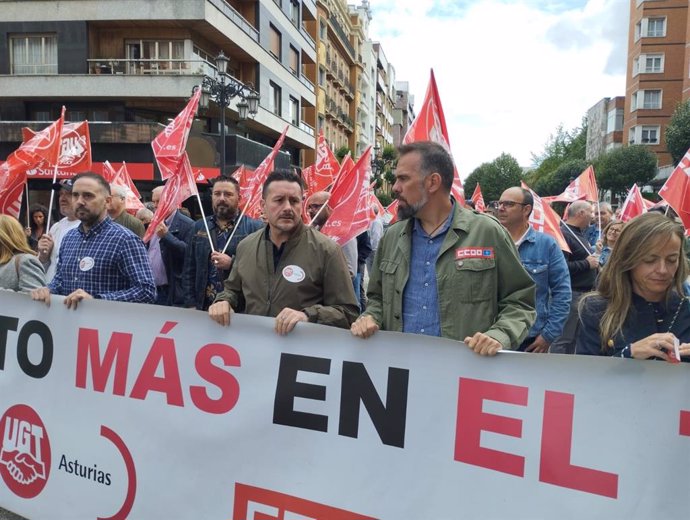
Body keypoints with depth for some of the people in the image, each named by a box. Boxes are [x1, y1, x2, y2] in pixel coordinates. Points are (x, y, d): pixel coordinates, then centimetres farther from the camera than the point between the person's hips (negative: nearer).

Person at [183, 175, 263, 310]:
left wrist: (232, 264, -19)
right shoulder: (198, 227, 8)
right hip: (204, 307, 3)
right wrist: (191, 304, 3)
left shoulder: (255, 227, -5)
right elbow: (189, 270, 9)